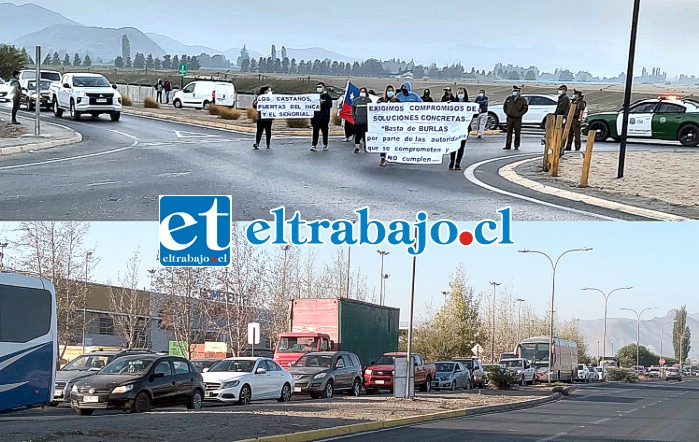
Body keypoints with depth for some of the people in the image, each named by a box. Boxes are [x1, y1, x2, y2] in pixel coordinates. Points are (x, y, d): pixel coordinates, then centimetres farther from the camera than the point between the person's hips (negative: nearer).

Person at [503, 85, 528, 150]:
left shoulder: (522, 100, 1)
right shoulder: (509, 98, 10)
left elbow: (525, 108, -2)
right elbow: (505, 106, 18)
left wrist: (519, 114, -9)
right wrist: (507, 113, 5)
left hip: (517, 119, -3)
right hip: (510, 118, 3)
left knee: (517, 133, 1)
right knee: (509, 132, 2)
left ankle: (516, 146, 9)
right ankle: (508, 146, 3)